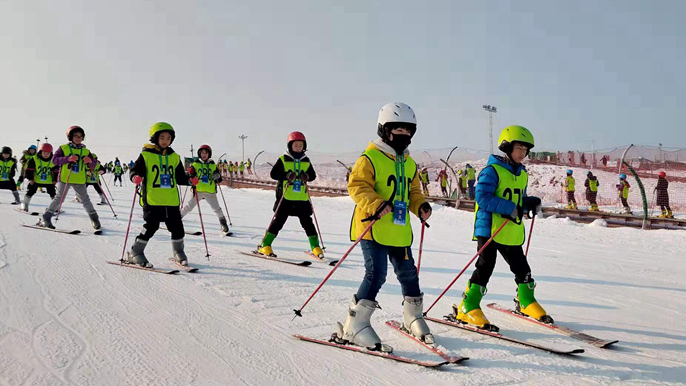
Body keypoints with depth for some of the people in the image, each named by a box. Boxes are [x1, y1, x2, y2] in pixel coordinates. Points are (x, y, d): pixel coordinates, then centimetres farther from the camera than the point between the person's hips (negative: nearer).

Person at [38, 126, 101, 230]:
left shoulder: (86, 151, 11)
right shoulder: (63, 148, 2)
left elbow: (94, 164, 9)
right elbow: (54, 159, -8)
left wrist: (90, 161, -14)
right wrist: (68, 158, -22)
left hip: (80, 180, 3)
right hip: (65, 179, -2)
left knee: (85, 200, 6)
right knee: (59, 198, -1)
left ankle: (94, 220, 14)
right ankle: (45, 219, 8)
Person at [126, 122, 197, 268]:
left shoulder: (174, 157, 15)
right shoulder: (146, 155, 1)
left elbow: (180, 177, 19)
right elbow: (135, 170, 0)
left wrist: (190, 180, 0)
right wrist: (135, 177, -22)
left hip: (171, 200, 4)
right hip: (152, 199, -4)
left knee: (177, 227, 5)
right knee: (151, 226, -9)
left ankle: (178, 253, 26)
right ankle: (135, 253, 7)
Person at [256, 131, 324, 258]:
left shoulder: (306, 161, 11)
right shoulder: (283, 160, 0)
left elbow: (313, 175, 15)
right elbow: (273, 174, -5)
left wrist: (306, 176, -8)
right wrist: (287, 175, -20)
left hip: (302, 198, 3)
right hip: (286, 197, -3)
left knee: (307, 223, 6)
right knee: (278, 221, -2)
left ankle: (315, 247, 14)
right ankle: (265, 245, 6)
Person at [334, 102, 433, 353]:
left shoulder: (409, 164, 16)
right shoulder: (370, 158, -8)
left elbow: (413, 192, 23)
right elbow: (356, 186, -14)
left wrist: (421, 206, 3)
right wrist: (376, 204, -28)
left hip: (400, 231, 7)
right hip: (374, 228, -7)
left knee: (408, 273, 14)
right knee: (376, 274, -14)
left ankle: (413, 318, 34)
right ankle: (354, 326, -4)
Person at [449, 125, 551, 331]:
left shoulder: (522, 174, 15)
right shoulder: (492, 171, -11)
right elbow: (482, 197, -21)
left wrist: (531, 203, 2)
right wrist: (509, 208, -24)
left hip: (512, 232, 8)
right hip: (489, 228, -7)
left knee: (522, 269, 15)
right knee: (485, 267, -12)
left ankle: (526, 302, 36)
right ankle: (467, 308, -6)